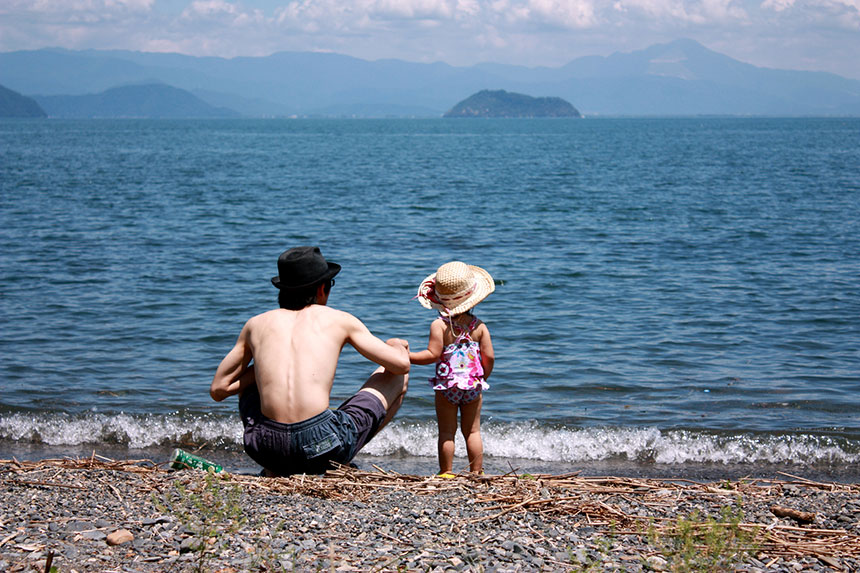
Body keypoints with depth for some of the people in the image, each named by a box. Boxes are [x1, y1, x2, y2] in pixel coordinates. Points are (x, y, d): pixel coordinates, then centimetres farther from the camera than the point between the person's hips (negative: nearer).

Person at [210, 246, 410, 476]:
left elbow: (218, 390, 22)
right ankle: (338, 465, 18)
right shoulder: (339, 320, 9)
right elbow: (401, 364, 11)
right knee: (397, 377, 19)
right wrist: (397, 346, 35)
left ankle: (275, 473, 21)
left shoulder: (256, 324, 16)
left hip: (268, 447, 3)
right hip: (324, 446, -3)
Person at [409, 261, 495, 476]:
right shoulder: (479, 326, -2)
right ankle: (476, 473, 15)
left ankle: (446, 473, 9)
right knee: (473, 431, 12)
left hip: (447, 385, -3)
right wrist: (483, 378, 15)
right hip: (473, 385, 3)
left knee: (446, 432, 6)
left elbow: (433, 355, -17)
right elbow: (489, 357, -2)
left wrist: (405, 356, -9)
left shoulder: (439, 325, -12)